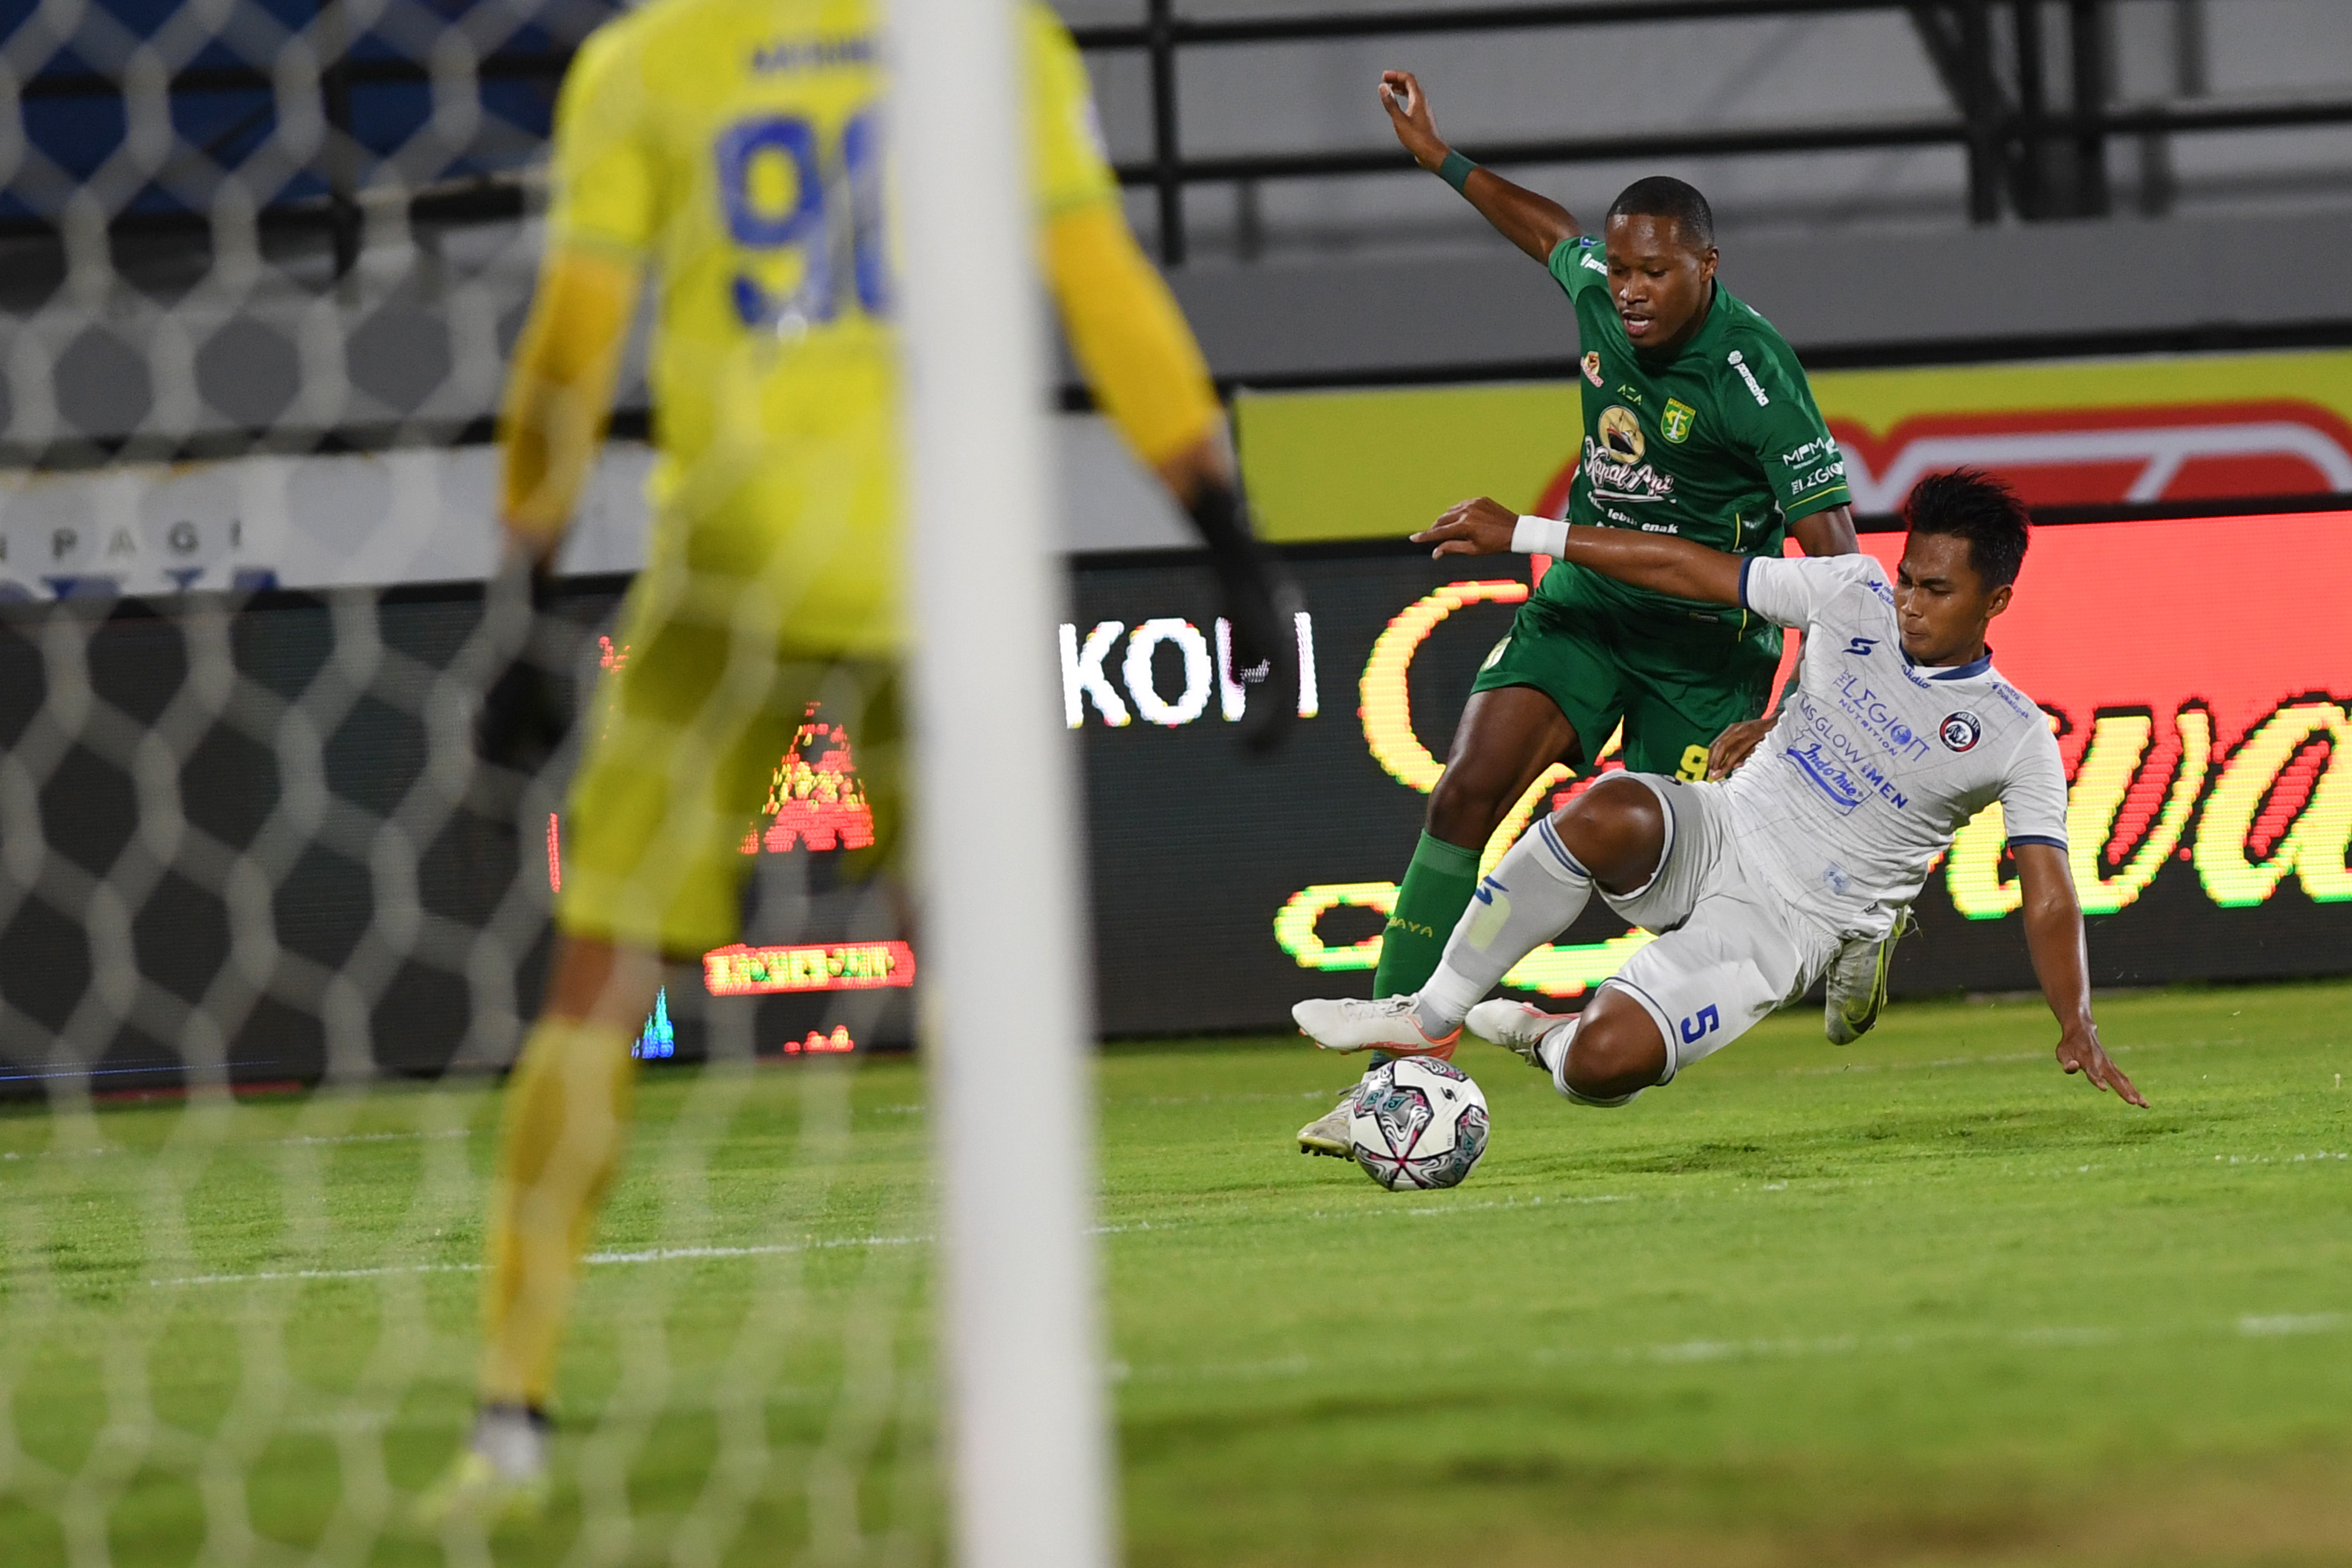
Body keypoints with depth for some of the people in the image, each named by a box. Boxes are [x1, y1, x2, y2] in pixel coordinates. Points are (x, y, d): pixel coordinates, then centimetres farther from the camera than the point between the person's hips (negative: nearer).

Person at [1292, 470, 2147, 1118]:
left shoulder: (2016, 740, -6)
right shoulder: (1855, 594, 2)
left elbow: (2048, 898, -6)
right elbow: (1687, 568, 6)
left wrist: (2076, 1029, -21)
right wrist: (1519, 534, 4)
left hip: (1782, 928, -3)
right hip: (1715, 834, 3)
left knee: (1605, 1064, -28)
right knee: (1605, 816, -36)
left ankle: (1552, 1038, 13)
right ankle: (1431, 1015, -19)